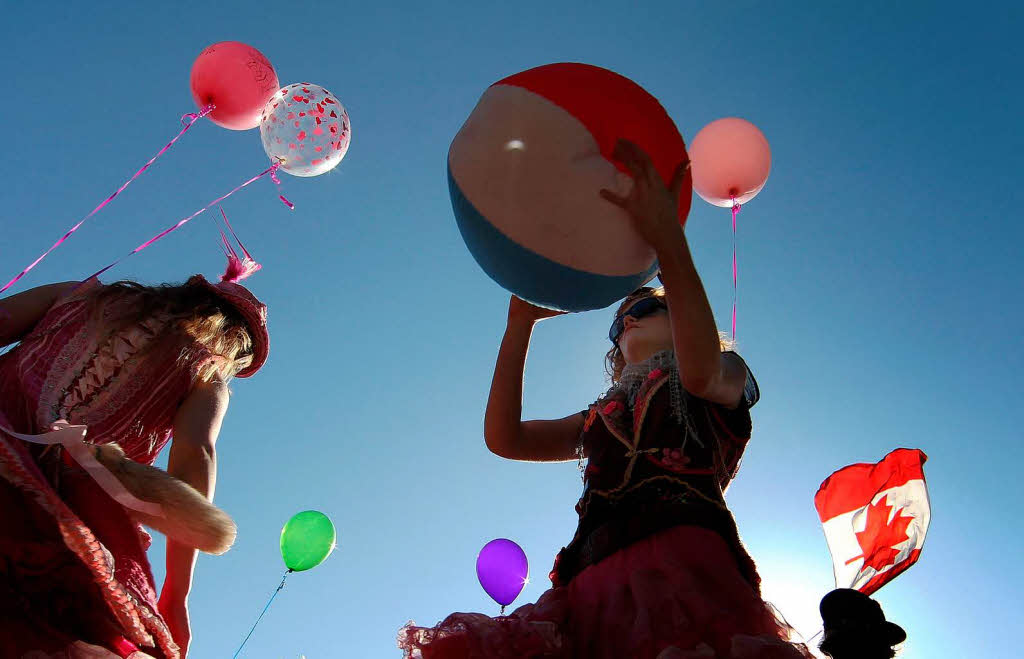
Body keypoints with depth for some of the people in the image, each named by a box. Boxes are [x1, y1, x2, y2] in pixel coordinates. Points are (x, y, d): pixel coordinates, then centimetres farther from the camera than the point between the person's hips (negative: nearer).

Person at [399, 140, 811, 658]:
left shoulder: (727, 377, 21)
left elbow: (700, 370, -7)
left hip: (683, 560, -4)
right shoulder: (603, 415, 34)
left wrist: (668, 239, -15)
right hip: (597, 576, 4)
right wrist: (522, 320, 19)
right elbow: (503, 437, 20)